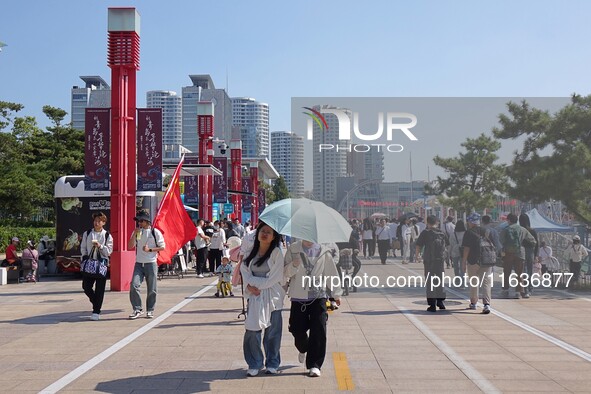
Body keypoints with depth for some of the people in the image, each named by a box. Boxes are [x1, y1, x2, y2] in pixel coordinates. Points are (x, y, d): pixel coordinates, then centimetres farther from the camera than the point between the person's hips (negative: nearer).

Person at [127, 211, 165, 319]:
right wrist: (135, 234, -9)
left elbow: (162, 247, -3)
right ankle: (137, 309, -3)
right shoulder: (137, 232, 10)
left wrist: (150, 249, -14)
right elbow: (130, 246, 2)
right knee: (134, 285, -13)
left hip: (151, 264, -3)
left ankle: (150, 310, 18)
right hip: (139, 264, 3)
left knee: (152, 289, 3)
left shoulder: (155, 232, -3)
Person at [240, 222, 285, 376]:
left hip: (272, 296, -3)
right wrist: (249, 285, -10)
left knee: (272, 332, 4)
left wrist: (255, 283, -8)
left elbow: (274, 278, -9)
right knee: (252, 330, -4)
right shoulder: (251, 251, 9)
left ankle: (272, 364, 20)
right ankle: (254, 365, 10)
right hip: (255, 296, 3)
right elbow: (244, 268, 6)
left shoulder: (276, 252, -4)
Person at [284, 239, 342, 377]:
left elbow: (331, 271, 10)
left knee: (318, 331, -7)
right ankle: (303, 349, 39)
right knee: (297, 330, 4)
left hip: (318, 297, 0)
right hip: (298, 297, 1)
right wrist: (293, 265, -20)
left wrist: (336, 294, 13)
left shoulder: (324, 250, 2)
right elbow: (285, 273, 1)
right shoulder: (293, 249, 1)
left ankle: (314, 365, 2)